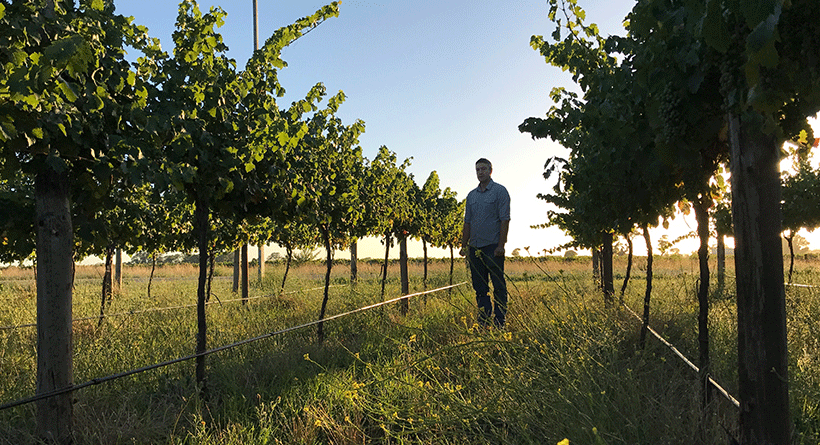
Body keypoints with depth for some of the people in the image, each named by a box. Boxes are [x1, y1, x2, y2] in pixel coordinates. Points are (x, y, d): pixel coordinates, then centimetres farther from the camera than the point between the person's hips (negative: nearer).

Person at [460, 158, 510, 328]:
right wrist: (464, 245, 9)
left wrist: (501, 245, -15)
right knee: (479, 287, 8)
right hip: (475, 247, 6)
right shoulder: (472, 195, 15)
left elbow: (505, 219, -8)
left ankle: (499, 323, 3)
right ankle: (483, 322, 14)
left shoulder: (500, 191, -2)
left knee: (498, 286, -2)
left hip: (493, 246, -6)